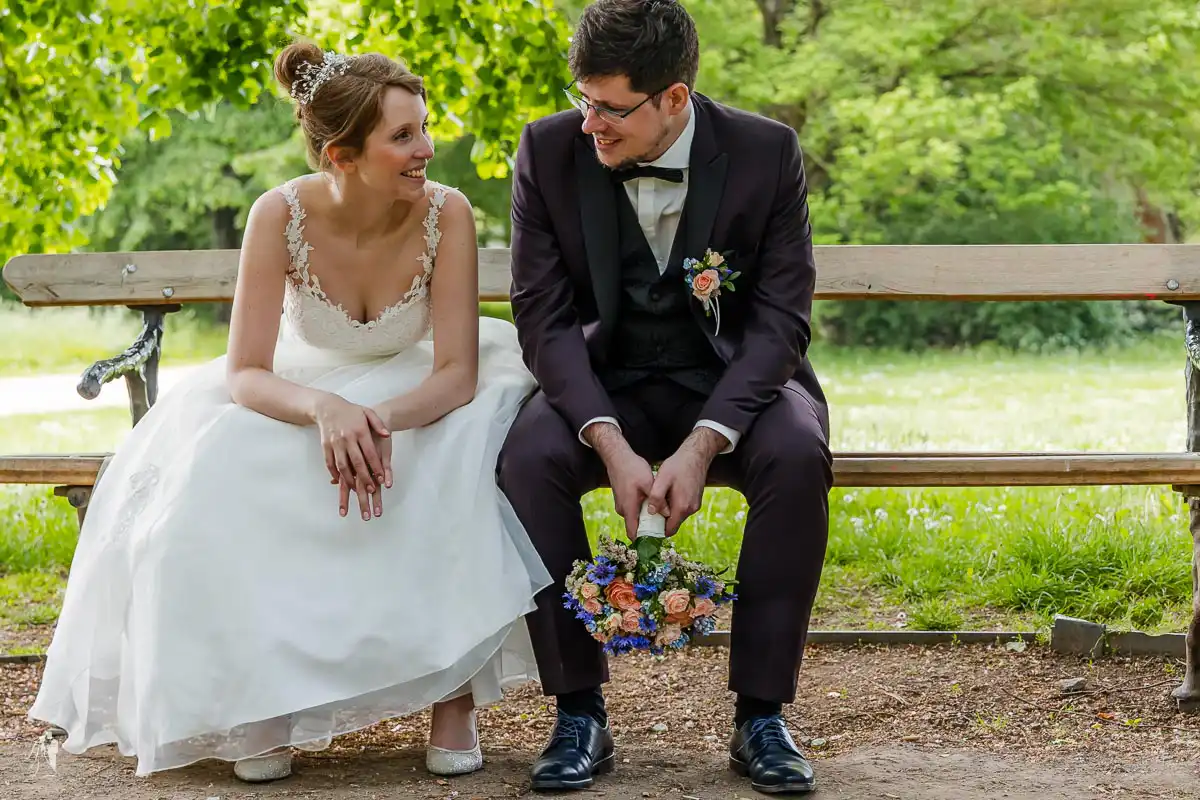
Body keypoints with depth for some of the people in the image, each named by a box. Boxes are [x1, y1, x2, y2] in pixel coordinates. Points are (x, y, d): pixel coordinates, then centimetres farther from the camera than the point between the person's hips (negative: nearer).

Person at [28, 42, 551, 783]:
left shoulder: (446, 213, -21)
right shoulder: (282, 215, -22)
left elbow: (458, 373, -22)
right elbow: (246, 373, -22)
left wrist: (384, 422, -43)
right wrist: (325, 411, -44)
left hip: (417, 399, 0)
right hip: (304, 394, 0)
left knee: (463, 467, -34)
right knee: (215, 478, -30)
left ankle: (455, 693, -21)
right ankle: (261, 702, -15)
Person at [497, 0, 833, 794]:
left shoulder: (767, 152, -12)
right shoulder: (549, 150, -9)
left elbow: (780, 321, -12)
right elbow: (545, 316, -9)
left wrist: (702, 444, -27)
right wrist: (611, 444, -25)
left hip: (733, 381, -1)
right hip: (605, 385, 1)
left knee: (798, 456, -33)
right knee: (530, 455, -31)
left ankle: (761, 713, -19)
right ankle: (580, 712, -19)